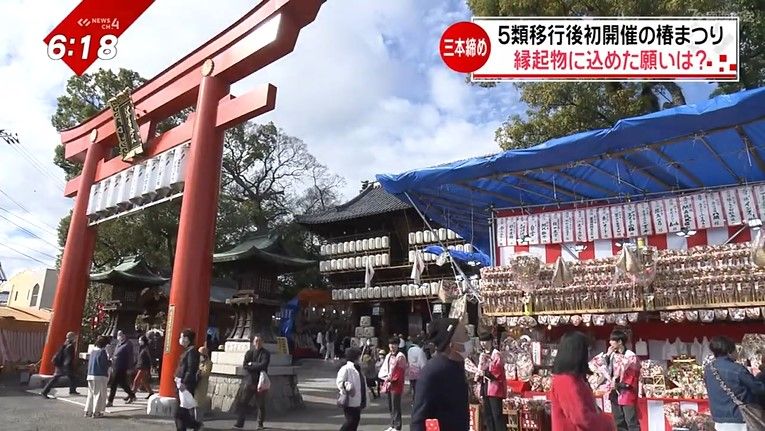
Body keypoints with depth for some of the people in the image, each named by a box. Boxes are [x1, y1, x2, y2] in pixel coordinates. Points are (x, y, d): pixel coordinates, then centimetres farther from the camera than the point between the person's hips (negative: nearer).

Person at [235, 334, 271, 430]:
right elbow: (245, 366, -4)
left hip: (261, 382, -2)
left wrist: (252, 364, -7)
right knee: (243, 402, 0)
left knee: (261, 404, 4)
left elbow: (263, 365, -14)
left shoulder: (266, 353, 0)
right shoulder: (249, 353, 8)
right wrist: (257, 367, -13)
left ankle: (260, 424, 15)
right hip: (250, 381, 2)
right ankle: (240, 422, 8)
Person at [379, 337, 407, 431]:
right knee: (390, 407, 14)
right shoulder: (388, 356, 13)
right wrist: (386, 377, -6)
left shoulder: (400, 356, -9)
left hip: (396, 384, -7)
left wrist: (391, 378, -10)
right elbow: (383, 369, 11)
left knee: (396, 407, -4)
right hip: (388, 384, 8)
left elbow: (400, 371, -13)